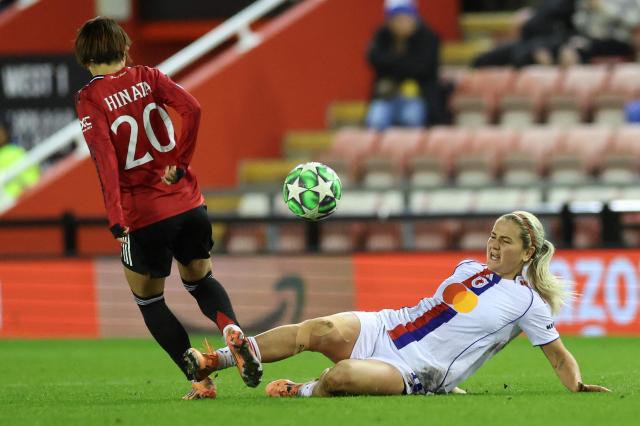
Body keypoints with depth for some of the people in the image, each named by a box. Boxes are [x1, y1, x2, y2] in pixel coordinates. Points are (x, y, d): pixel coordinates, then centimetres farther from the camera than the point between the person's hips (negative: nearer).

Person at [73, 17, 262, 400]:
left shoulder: (90, 99, -8)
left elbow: (105, 157, -19)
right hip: (188, 203, 3)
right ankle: (232, 329, -7)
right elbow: (192, 108, -13)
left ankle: (200, 379, 3)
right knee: (200, 279, 26)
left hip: (142, 217, -3)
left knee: (149, 300, 19)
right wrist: (180, 163, -3)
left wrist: (116, 219, -23)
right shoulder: (148, 77, 3)